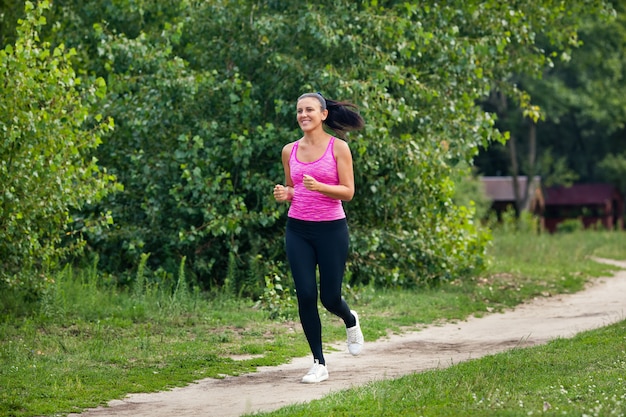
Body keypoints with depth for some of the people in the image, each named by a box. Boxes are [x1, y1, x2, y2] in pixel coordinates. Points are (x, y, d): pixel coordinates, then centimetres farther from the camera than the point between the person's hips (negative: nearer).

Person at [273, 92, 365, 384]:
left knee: (330, 298, 1)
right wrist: (284, 193, -5)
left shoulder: (338, 148, -5)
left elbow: (348, 192, -7)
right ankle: (319, 364, 6)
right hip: (298, 230, 3)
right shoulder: (290, 151, 7)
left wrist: (319, 187, -23)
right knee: (306, 296, -5)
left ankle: (351, 321, 39)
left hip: (331, 228, -3)